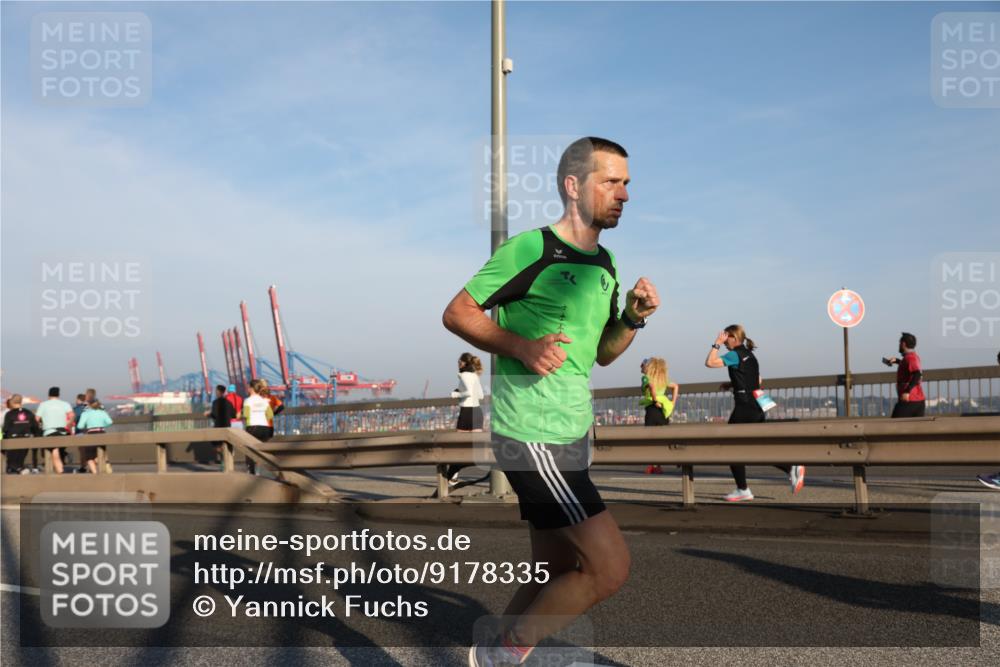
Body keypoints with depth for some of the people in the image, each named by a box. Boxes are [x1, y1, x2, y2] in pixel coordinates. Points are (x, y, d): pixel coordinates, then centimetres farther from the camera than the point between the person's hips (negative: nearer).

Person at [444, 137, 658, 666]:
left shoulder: (605, 262, 13)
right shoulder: (530, 249, -12)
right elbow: (456, 313, -10)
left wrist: (633, 318, 1)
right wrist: (521, 346, -23)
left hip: (573, 436, 9)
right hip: (532, 437, -9)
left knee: (553, 577, 14)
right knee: (610, 567, -9)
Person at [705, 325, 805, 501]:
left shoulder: (735, 355, -10)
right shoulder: (750, 355, 17)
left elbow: (710, 362, -18)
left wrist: (716, 344, -7)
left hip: (743, 407, -9)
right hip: (757, 407, 9)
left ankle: (742, 490, 4)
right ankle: (791, 469, 0)